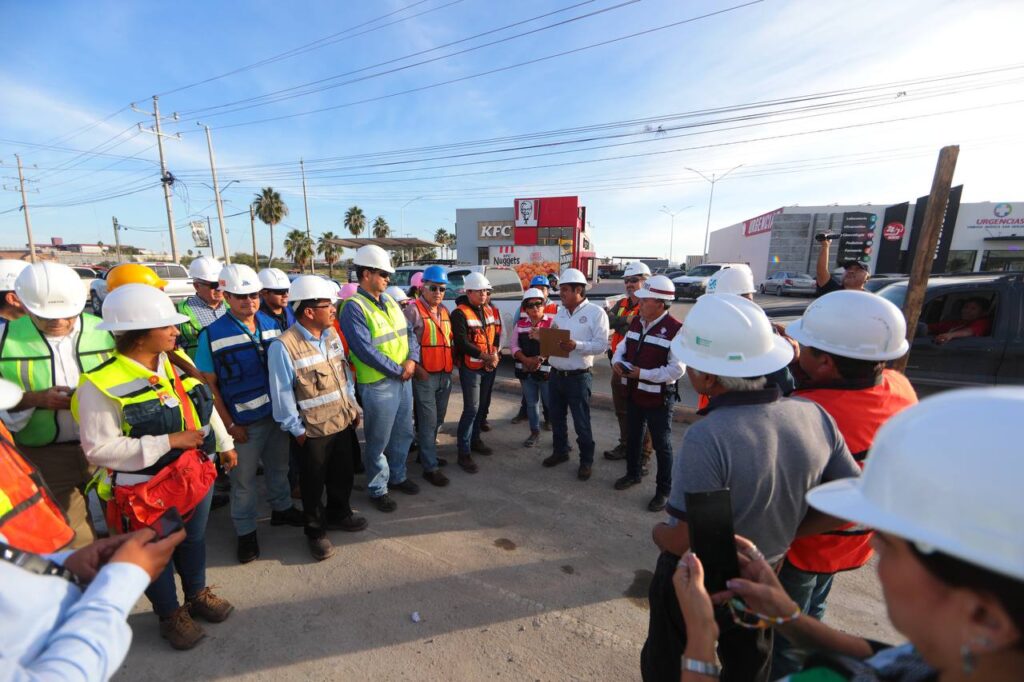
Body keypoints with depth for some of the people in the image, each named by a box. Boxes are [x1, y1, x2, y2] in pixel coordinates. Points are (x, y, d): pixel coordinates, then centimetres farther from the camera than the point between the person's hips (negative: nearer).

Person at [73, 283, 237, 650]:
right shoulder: (101, 385, -22)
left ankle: (197, 595, 48)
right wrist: (169, 441, -25)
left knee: (194, 540, 24)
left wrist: (225, 444, 13)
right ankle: (170, 614, 42)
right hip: (148, 490, -5)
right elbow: (99, 449, -22)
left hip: (196, 473, 5)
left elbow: (206, 405, 7)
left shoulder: (177, 362, -4)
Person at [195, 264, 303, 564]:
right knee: (244, 480, 12)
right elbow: (208, 385, -9)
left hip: (278, 413, 4)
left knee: (278, 467, 22)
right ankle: (245, 531, 31)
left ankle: (281, 508, 43)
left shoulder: (272, 324, -1)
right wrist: (229, 424, -11)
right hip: (243, 421, -4)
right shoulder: (212, 335, -12)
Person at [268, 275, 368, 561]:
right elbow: (282, 394, -16)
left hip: (343, 422, 6)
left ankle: (338, 514, 46)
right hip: (312, 430, -6)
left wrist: (354, 408, 10)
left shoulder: (332, 335, 0)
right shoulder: (283, 346, -21)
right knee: (313, 484, 14)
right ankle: (315, 531, 36)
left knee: (343, 475, 22)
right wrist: (297, 430, -10)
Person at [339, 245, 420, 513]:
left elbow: (409, 333, 10)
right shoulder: (353, 307, -15)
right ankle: (378, 489, 27)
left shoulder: (389, 301, 10)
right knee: (378, 441, 7)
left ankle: (397, 476, 40)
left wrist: (411, 360, -8)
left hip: (404, 379, 8)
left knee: (403, 434, 20)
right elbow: (365, 350, -21)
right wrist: (397, 370, -15)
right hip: (378, 385, -8)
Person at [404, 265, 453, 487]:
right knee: (428, 421, -2)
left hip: (445, 375, 7)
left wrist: (450, 365, 12)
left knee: (438, 419, 17)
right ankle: (430, 467, 9)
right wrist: (416, 368, -16)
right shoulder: (413, 310, -9)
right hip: (424, 375, -7)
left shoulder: (444, 310, 14)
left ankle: (427, 452, 35)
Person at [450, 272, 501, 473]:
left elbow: (497, 334, 10)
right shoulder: (459, 313, -12)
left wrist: (495, 354, -8)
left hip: (490, 366, 7)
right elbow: (462, 342, -20)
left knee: (483, 406, 16)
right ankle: (464, 453, -1)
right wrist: (485, 356, -20)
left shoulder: (490, 311, 12)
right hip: (471, 367, -7)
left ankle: (475, 439, 33)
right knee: (471, 409, -9)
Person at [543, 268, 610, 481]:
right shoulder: (560, 312, 11)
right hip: (555, 374, 6)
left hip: (578, 377, -6)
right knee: (556, 418, 18)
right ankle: (560, 451, 38)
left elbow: (602, 345, -14)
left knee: (581, 423, 5)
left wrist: (576, 345, -26)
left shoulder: (596, 312, -9)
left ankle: (586, 461, 24)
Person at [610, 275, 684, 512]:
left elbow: (677, 369, -23)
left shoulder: (675, 329, -19)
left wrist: (643, 373, -22)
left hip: (658, 398, -7)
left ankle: (664, 491, 25)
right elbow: (623, 346, 14)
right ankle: (632, 473, 44)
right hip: (633, 393, 7)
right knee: (633, 436, 23)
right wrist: (617, 362, -8)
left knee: (662, 445, 8)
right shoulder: (636, 322, 4)